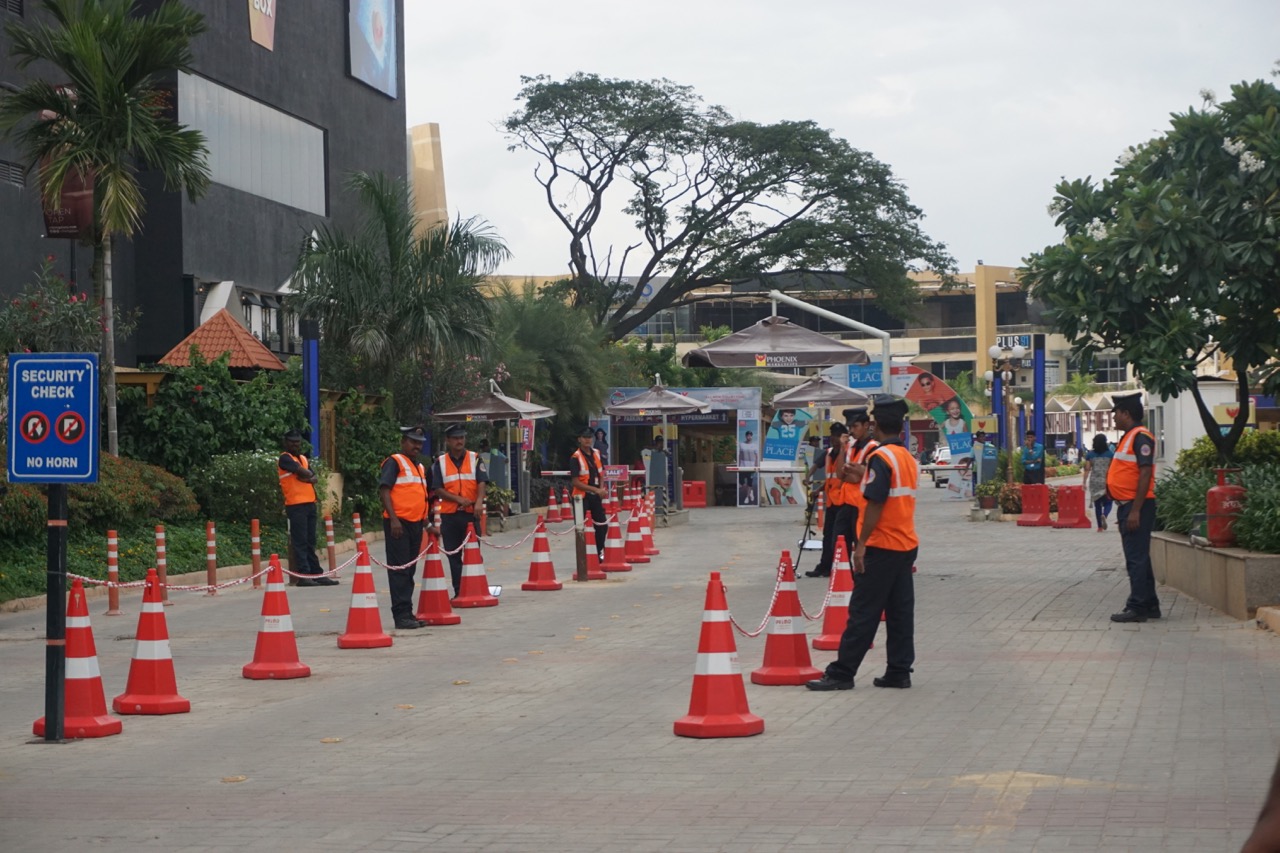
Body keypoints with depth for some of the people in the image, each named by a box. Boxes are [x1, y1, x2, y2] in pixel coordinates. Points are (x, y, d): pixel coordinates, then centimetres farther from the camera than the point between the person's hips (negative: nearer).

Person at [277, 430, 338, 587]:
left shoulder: (303, 458, 20)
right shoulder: (285, 458, -5)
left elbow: (314, 477, 10)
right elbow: (305, 473, -17)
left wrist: (307, 478, -9)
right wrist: (308, 475, 2)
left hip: (310, 503, 8)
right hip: (296, 505, -8)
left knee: (310, 541, 11)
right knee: (300, 541, -9)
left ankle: (317, 573, 14)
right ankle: (303, 575, -10)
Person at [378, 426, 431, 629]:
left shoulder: (420, 467, 21)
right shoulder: (394, 462, -5)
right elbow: (384, 490, -14)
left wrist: (425, 519, 20)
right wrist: (393, 519, -21)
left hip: (415, 524, 8)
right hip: (398, 523, -8)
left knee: (409, 570, 11)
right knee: (399, 570, -7)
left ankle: (407, 613, 16)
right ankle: (401, 615, -8)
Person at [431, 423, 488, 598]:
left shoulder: (475, 459, 5)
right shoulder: (440, 462, 6)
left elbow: (482, 482, -5)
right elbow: (437, 489, 0)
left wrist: (479, 501, -22)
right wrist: (459, 499, -12)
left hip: (471, 513, -1)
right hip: (449, 515, 1)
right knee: (453, 555, 4)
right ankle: (459, 591, 10)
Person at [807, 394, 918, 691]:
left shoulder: (881, 457, -15)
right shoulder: (909, 458, 12)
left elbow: (875, 505, -19)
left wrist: (861, 544, -15)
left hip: (883, 547, -8)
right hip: (907, 544, 8)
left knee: (863, 612, -6)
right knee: (900, 611, 9)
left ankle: (842, 673, -3)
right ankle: (899, 671, 11)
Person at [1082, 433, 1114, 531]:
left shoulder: (1090, 455, 1)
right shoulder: (1109, 454, -2)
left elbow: (1087, 469, -1)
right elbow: (1112, 469, -3)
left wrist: (1084, 482, 3)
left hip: (1094, 482, 2)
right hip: (1106, 482, -2)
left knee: (1097, 504, 11)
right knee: (1107, 503, 7)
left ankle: (1100, 527, 11)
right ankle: (1104, 515, -26)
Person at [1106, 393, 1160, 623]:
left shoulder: (1141, 437, -14)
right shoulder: (1128, 437, 18)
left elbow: (1145, 474, -20)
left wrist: (1135, 511, -23)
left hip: (1136, 507, -11)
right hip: (1128, 507, 11)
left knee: (1137, 559, -8)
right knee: (1138, 558, 14)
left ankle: (1137, 607, -7)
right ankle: (1149, 605, 19)